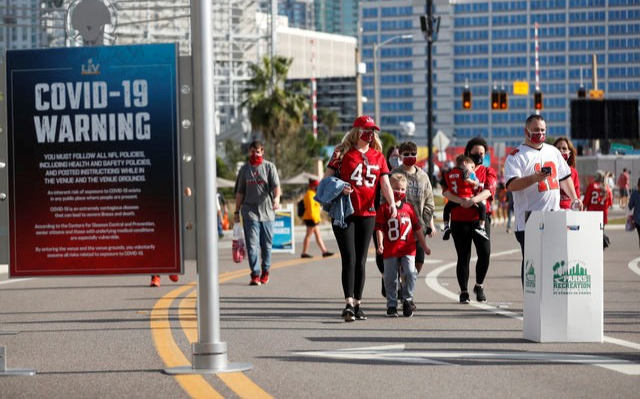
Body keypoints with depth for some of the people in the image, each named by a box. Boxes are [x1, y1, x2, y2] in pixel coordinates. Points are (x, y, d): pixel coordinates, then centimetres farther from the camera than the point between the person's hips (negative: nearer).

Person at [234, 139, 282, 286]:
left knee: (266, 244, 6)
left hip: (267, 211, -1)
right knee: (252, 244, -9)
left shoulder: (269, 167, 5)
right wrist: (236, 211, 13)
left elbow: (276, 185, -8)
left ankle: (265, 271, 23)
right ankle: (255, 274, -10)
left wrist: (277, 198, -28)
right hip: (250, 211, 1)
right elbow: (240, 192, 16)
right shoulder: (244, 169, 12)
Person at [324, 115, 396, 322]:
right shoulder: (343, 153, 0)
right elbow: (326, 178, -1)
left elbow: (385, 183, 3)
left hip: (367, 214, 4)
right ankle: (349, 304, -13)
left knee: (361, 261, 8)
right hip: (344, 212, -4)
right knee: (349, 259, -10)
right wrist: (339, 188, -21)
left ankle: (358, 304, 15)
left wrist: (392, 203, -14)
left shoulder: (378, 156, 11)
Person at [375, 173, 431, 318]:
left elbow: (417, 227, 16)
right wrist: (380, 245, -13)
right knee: (390, 278, 3)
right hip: (390, 250, -2)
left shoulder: (409, 208, 11)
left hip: (408, 248, 2)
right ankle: (391, 305, 13)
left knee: (410, 273, -13)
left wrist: (424, 246, 17)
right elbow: (379, 228, -2)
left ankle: (407, 299, 4)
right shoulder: (384, 208, 2)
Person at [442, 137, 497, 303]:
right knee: (463, 257, 3)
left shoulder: (488, 172, 10)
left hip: (481, 218, 0)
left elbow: (488, 191, -8)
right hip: (460, 220, 0)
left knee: (485, 253, -12)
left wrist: (473, 200, -26)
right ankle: (464, 291, 13)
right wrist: (461, 201, -23)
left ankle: (479, 286, 10)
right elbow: (446, 191, -6)